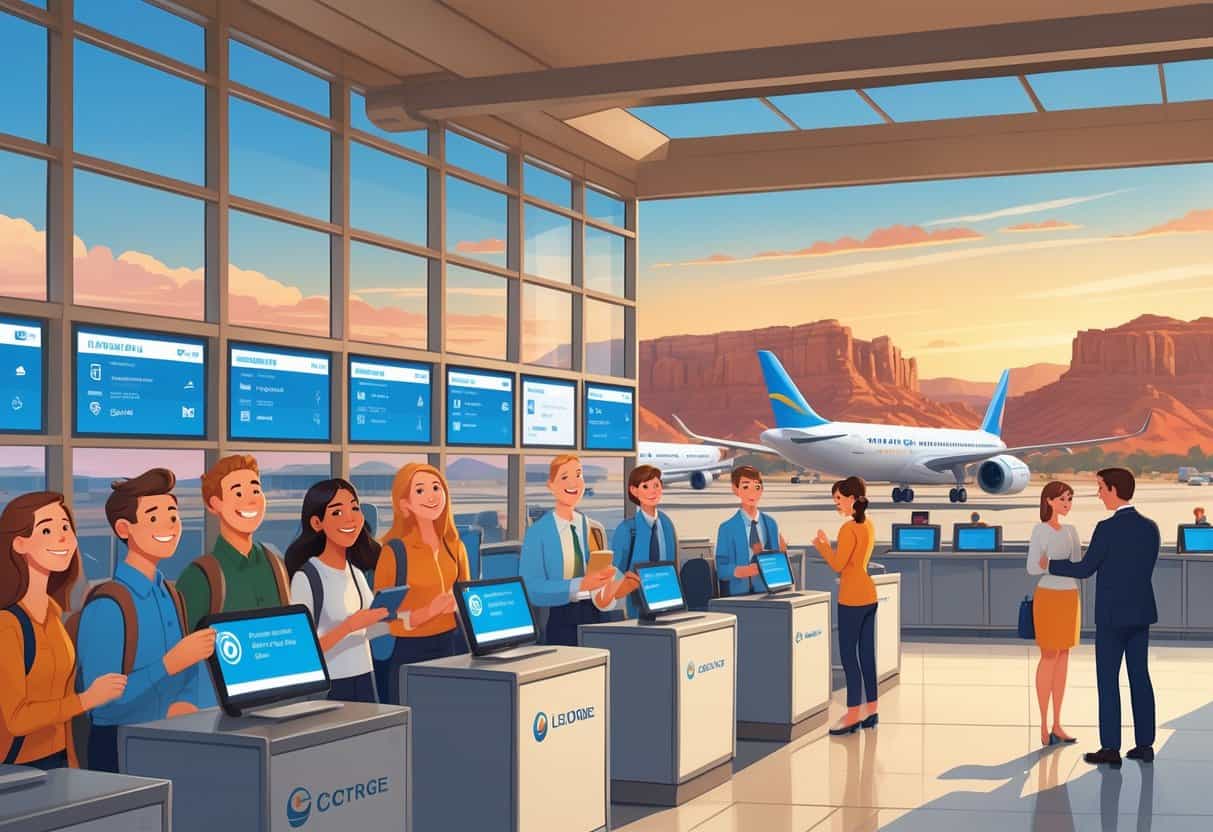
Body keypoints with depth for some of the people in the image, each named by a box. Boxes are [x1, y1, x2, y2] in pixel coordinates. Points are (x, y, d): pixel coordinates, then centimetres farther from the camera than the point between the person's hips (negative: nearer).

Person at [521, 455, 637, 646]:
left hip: (592, 616, 4)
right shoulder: (537, 533, -5)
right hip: (557, 621, -3)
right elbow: (530, 588, -15)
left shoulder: (592, 528, 8)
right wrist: (581, 584, -26)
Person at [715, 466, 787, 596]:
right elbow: (721, 570, -6)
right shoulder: (727, 529, 0)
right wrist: (746, 570, -20)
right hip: (738, 594, -3)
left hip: (767, 591, 3)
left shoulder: (771, 524, 13)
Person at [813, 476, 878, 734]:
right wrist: (827, 545, 16)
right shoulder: (868, 525, 11)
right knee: (866, 654, 12)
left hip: (852, 599, -9)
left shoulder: (849, 528, -17)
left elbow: (838, 565, -16)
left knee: (848, 655, -4)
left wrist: (821, 546, -3)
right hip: (868, 596, 9)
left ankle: (853, 715, -2)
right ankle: (871, 711, 17)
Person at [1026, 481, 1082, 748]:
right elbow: (1032, 568, -15)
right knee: (1049, 657, -4)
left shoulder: (1071, 531, 12)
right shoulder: (1040, 530, -9)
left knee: (1063, 658, 8)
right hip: (1049, 597, -7)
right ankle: (1044, 726, 2)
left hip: (1070, 598, 7)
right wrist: (1062, 565, -22)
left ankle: (1057, 724, 13)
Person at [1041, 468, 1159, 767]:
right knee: (1140, 677, 10)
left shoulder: (1107, 528, -16)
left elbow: (1085, 569, -11)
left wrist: (1050, 565, 5)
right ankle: (1145, 744, 13)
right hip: (1141, 612, 7)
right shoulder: (1150, 527, 5)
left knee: (1108, 680, -1)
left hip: (1112, 615, -6)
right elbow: (1145, 568, 14)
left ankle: (1110, 748, 0)